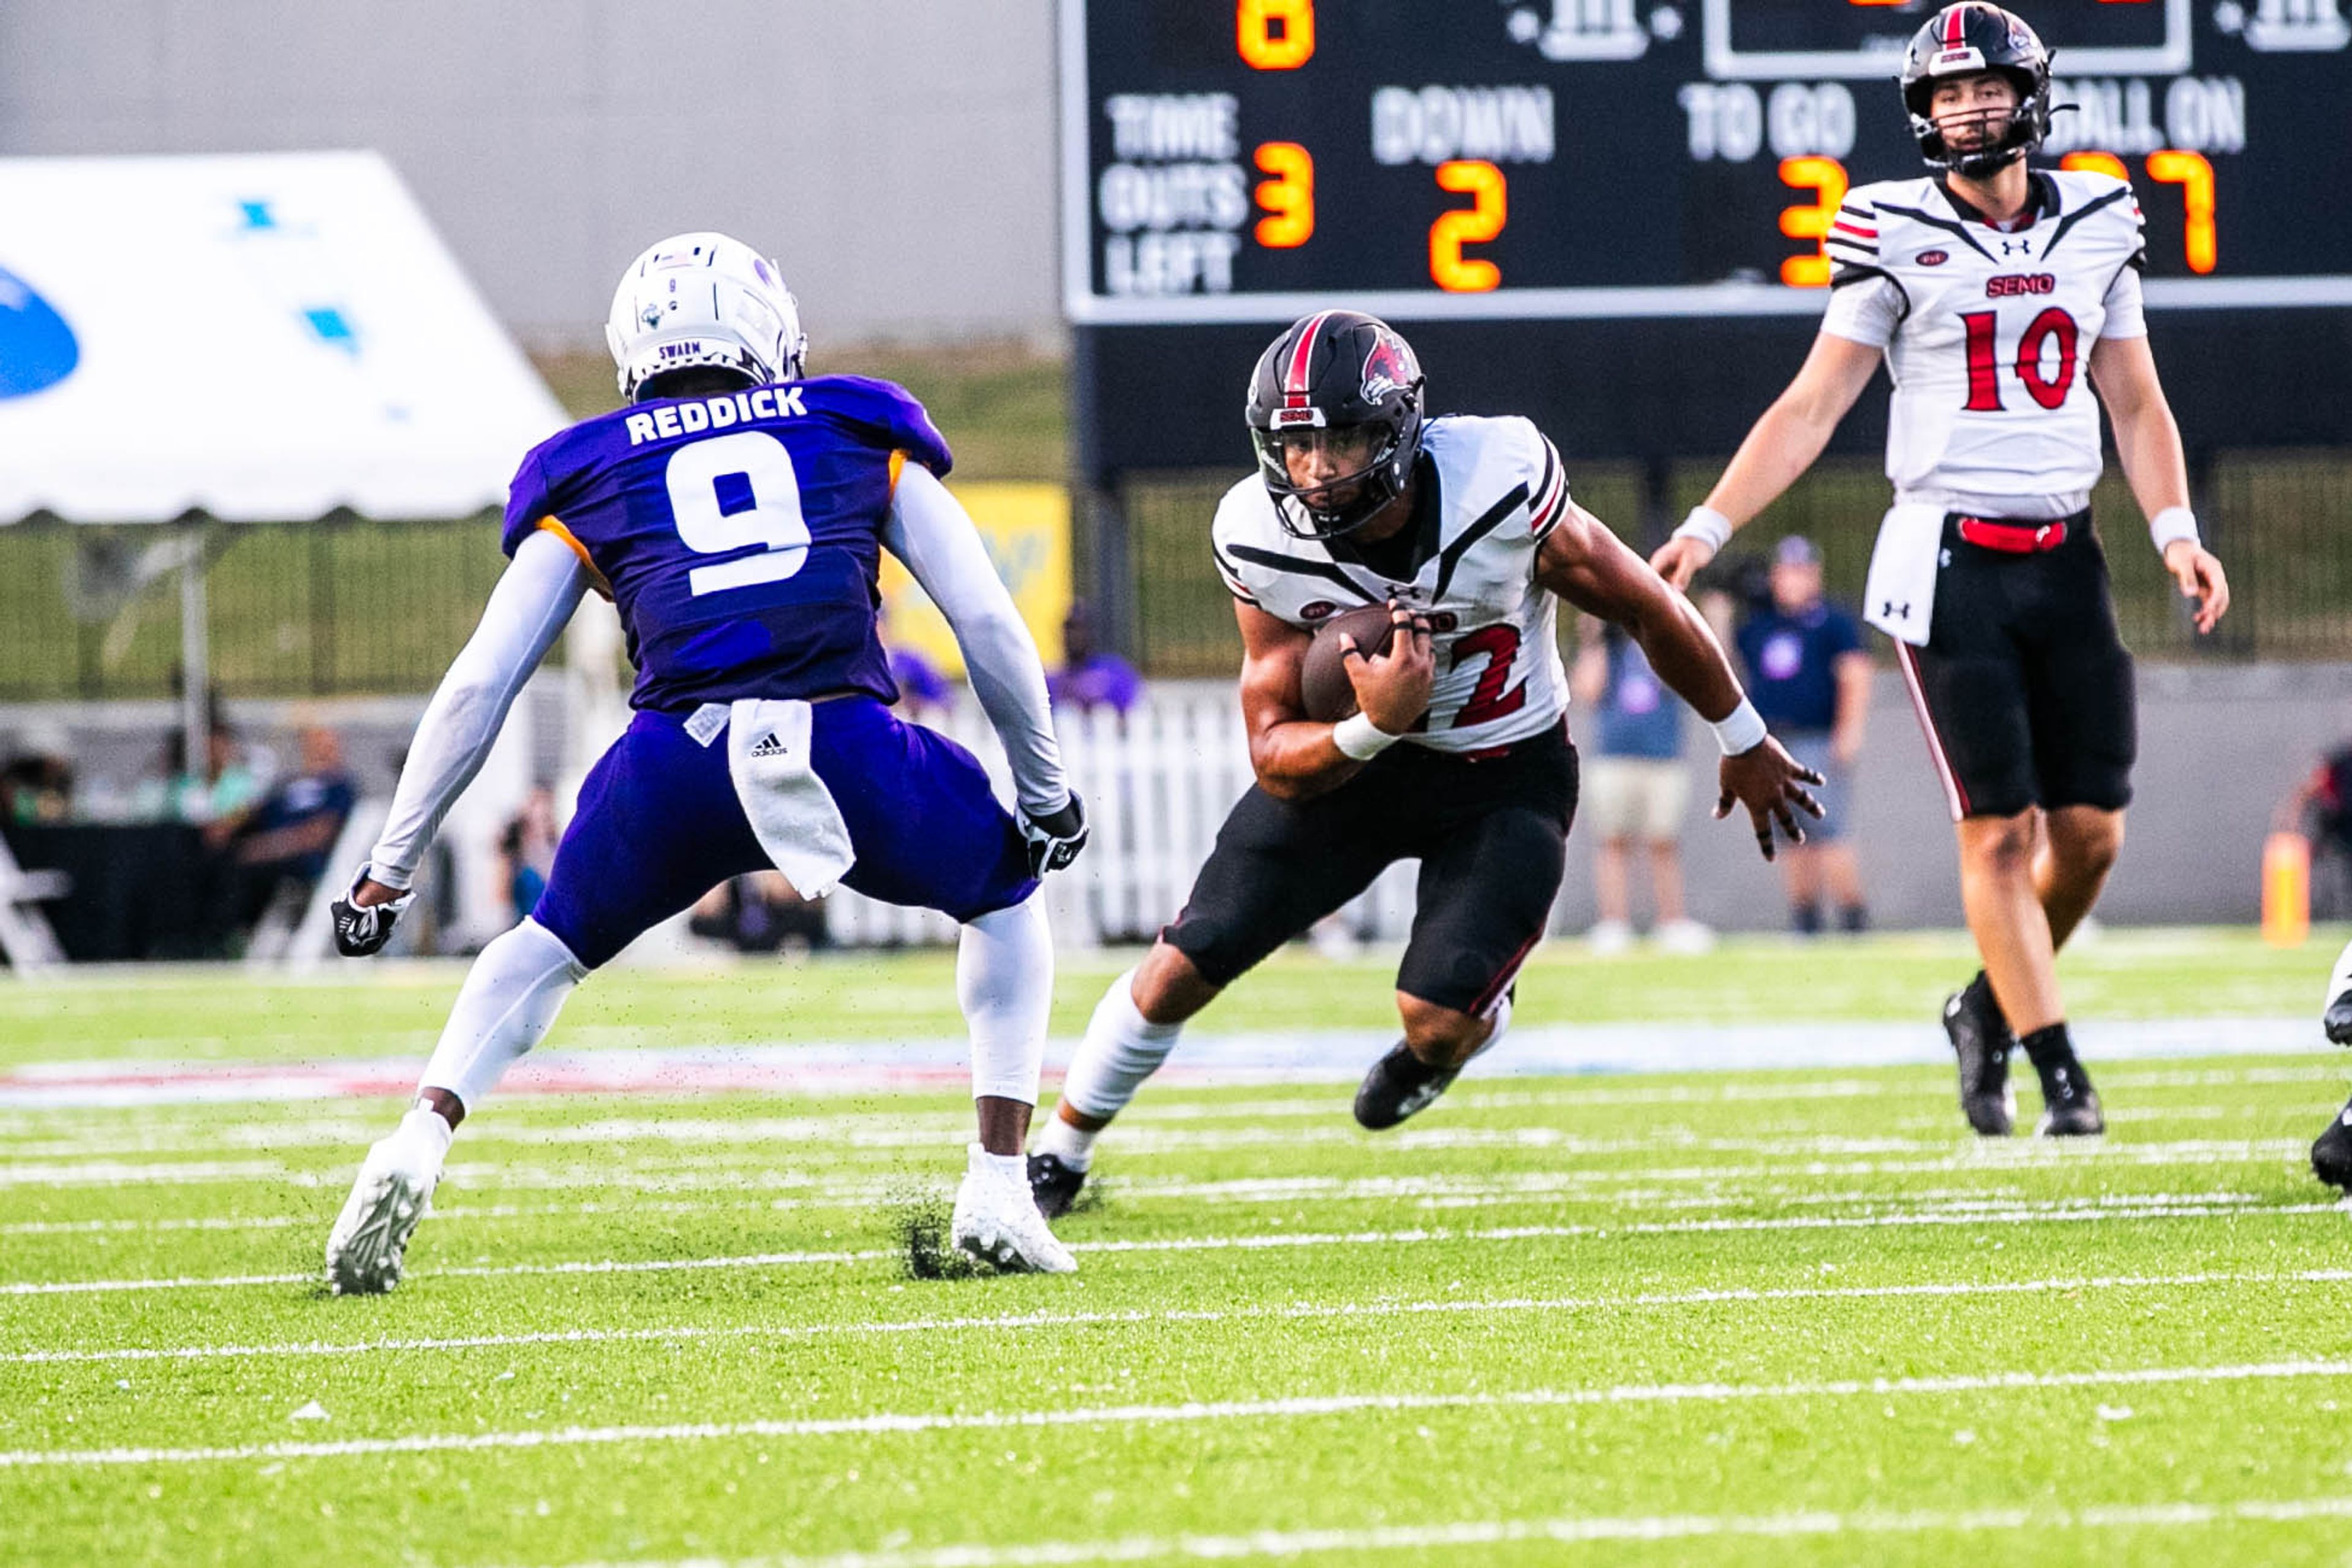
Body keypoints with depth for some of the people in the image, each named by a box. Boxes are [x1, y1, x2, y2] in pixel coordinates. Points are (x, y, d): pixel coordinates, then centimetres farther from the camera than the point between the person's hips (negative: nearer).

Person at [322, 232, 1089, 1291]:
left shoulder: (586, 476, 24)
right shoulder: (859, 431, 25)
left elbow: (478, 687, 21)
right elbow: (988, 621, 20)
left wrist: (389, 871, 27)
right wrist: (1045, 793, 32)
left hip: (681, 758, 1)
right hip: (848, 746, -1)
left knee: (550, 947, 29)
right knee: (1005, 897, 30)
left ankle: (417, 1145, 5)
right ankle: (998, 1191, 17)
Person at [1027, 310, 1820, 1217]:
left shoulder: (1498, 489, -30)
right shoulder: (1264, 545, -22)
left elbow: (1648, 611, -13)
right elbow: (1276, 761, -16)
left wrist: (1743, 744, 1)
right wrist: (1374, 726, -39)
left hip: (1507, 776, -2)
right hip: (1349, 755, 2)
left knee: (1439, 1018, -17)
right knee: (1184, 968, -2)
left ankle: (1455, 1038, 22)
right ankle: (1057, 1157, 21)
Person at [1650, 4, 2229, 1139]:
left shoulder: (2096, 226, 8)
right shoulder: (1898, 236, -3)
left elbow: (2137, 404, 12)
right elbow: (1811, 407, -2)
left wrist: (2176, 530, -2)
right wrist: (1710, 525, -10)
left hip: (2065, 561, 4)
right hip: (1948, 560, -4)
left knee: (2092, 829, 1)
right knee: (1999, 830, -7)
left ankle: (1991, 1007, 25)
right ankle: (2061, 1075, -2)